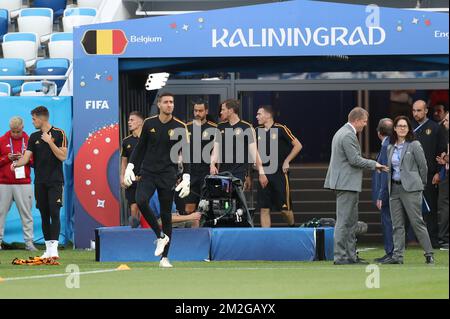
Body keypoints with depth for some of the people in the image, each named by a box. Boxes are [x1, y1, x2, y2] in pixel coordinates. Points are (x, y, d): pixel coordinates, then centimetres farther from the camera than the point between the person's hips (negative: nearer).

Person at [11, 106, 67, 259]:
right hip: (40, 182, 5)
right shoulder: (34, 137, 10)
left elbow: (63, 156, -10)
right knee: (44, 215, 5)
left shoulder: (59, 134, -3)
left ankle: (54, 247, -17)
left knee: (54, 213, -14)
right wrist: (16, 163, -18)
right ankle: (48, 248, 10)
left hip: (55, 181, -5)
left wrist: (50, 142, -16)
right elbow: (26, 157, 2)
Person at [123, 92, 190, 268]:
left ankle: (164, 257, 9)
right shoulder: (149, 123, 3)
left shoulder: (180, 127, -2)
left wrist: (186, 178, -9)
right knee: (141, 201, -25)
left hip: (168, 175, -1)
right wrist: (130, 167, 5)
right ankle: (160, 236, -5)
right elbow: (140, 147, 13)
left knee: (166, 214, 1)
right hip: (147, 173, 1)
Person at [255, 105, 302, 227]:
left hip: (279, 173, -4)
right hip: (263, 174, 4)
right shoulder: (258, 131, 9)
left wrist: (287, 161, -7)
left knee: (285, 208, -1)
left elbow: (298, 146, -3)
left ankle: (293, 227, 24)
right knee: (264, 209, -1)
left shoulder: (281, 129, -6)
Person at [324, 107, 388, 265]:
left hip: (347, 183, 11)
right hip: (346, 183, -11)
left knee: (351, 222, 14)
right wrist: (374, 164, -7)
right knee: (343, 221, -8)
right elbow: (355, 160, -19)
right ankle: (340, 257, -8)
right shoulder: (348, 135, -16)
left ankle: (351, 255, 17)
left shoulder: (342, 132, 18)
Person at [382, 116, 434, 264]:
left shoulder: (414, 145, -4)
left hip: (410, 188, -6)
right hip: (394, 188, 6)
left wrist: (421, 184, 7)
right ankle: (397, 255, 6)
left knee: (417, 221, -7)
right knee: (397, 224, 4)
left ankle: (429, 253, -2)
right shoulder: (390, 148, 13)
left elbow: (423, 166, 0)